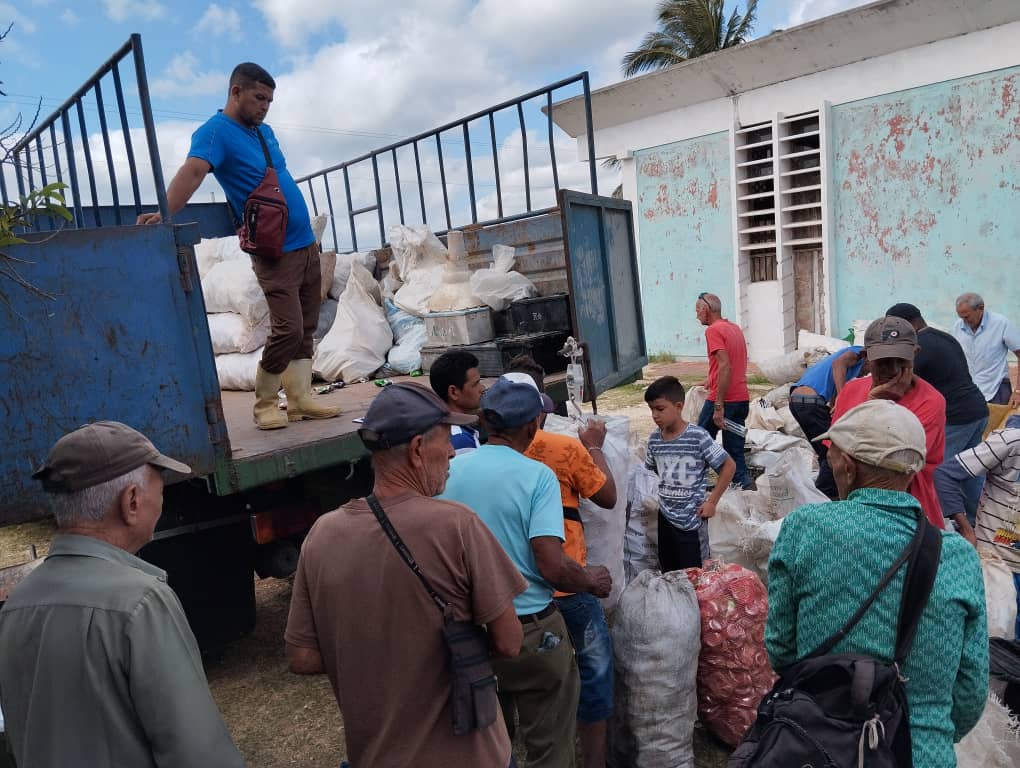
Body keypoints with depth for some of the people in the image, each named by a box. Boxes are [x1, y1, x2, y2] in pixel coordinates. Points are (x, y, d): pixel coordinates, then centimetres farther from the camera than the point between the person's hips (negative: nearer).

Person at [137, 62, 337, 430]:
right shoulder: (215, 131, -9)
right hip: (275, 251, -8)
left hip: (306, 243, 8)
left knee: (306, 328, 8)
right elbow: (193, 170, -27)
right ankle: (264, 405, 4)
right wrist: (165, 213, -43)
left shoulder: (264, 131, 16)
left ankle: (301, 399, 16)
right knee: (288, 329, -13)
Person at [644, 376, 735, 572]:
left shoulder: (698, 436, -16)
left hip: (691, 520, -5)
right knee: (668, 575, 15)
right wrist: (667, 491, 4)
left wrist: (711, 502, -11)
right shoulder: (654, 439, -1)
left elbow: (729, 465, -11)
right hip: (665, 517, 5)